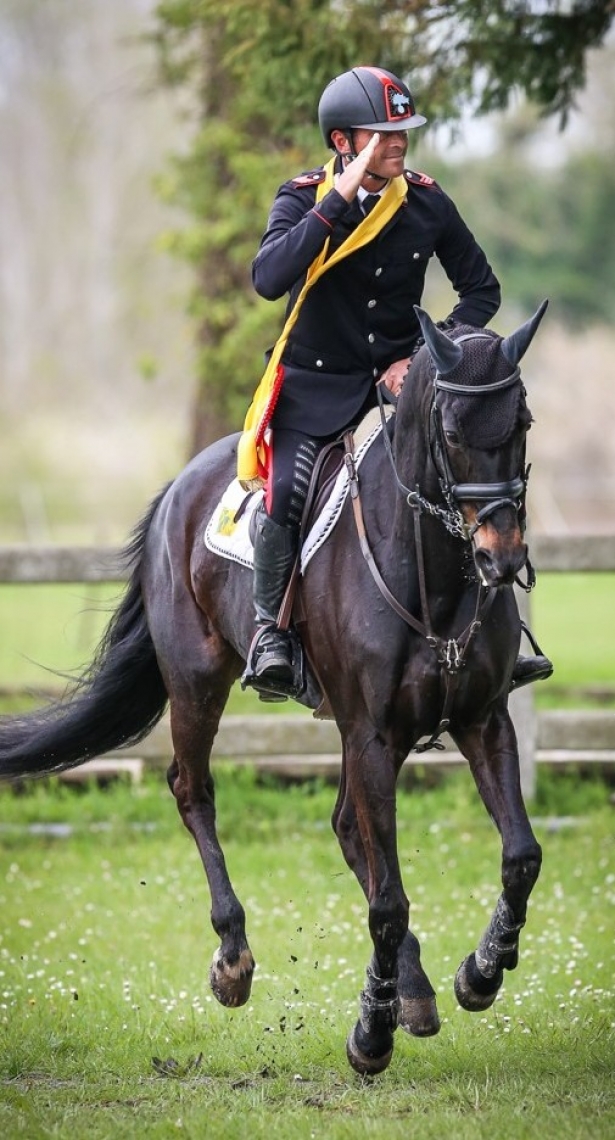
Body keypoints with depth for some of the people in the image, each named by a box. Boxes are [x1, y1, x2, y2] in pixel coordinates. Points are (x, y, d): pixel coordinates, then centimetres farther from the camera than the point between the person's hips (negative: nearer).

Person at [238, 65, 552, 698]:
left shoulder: (427, 203, -1)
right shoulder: (303, 199, -8)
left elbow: (481, 290, 8)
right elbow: (268, 279, -27)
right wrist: (338, 201, -28)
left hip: (397, 378, 3)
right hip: (314, 385, -3)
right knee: (286, 491, -28)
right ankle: (270, 624, -6)